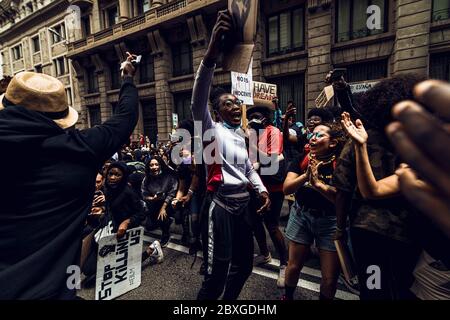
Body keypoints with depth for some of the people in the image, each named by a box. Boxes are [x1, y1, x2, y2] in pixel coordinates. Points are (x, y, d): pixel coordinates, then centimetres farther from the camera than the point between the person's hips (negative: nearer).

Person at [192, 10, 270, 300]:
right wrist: (211, 54, -41)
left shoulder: (241, 135, 16)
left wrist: (262, 189, 6)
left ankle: (230, 300, 42)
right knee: (219, 267, -6)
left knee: (244, 263, 18)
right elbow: (198, 102, -28)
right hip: (221, 203, -7)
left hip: (243, 203, 8)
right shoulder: (212, 130, -7)